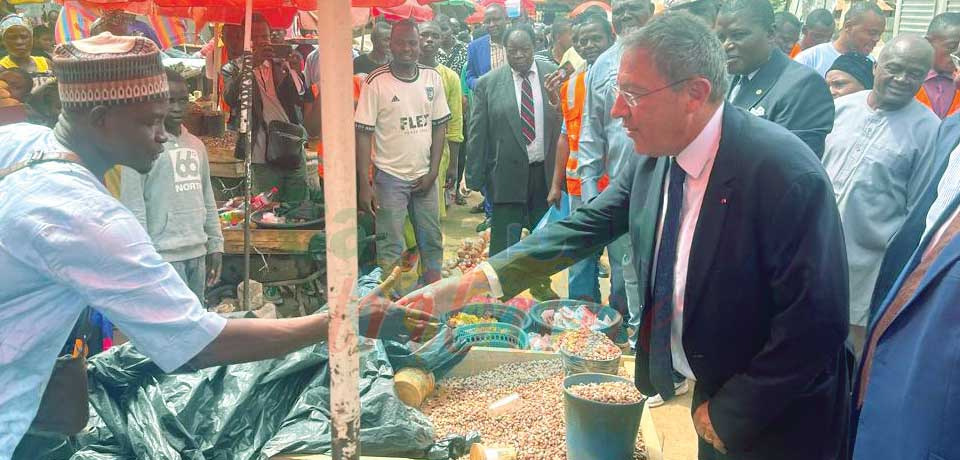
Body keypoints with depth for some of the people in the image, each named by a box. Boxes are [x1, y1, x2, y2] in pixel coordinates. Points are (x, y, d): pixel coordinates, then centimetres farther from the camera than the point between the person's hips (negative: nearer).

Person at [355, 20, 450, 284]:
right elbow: (363, 134, -9)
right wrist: (364, 185, -13)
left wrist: (433, 172, -1)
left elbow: (440, 126, 7)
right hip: (390, 177, -4)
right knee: (390, 248, 1)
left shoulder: (433, 79, 2)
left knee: (432, 241, 13)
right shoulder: (376, 82, -9)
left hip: (425, 176, 4)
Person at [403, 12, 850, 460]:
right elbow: (586, 226, -2)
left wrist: (730, 415, -16)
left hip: (773, 421, -6)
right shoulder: (654, 156, -6)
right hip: (711, 387, 6)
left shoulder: (785, 172, -27)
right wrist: (471, 282, -11)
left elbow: (817, 322, -26)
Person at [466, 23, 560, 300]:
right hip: (507, 173, -2)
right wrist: (475, 178, -6)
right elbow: (478, 134, -3)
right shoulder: (487, 84, -4)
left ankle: (541, 284, 38)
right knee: (504, 240, 4)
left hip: (546, 171, 2)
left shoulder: (553, 75, -1)